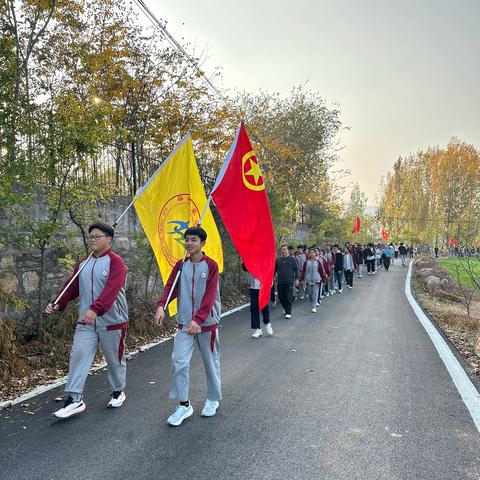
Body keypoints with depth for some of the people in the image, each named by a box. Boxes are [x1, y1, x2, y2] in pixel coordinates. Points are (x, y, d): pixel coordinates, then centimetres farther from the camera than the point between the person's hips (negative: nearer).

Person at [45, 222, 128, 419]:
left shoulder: (115, 262, -12)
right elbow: (71, 286, 8)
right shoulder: (83, 264, 11)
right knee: (78, 355, -5)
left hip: (112, 321, -5)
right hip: (85, 322, 5)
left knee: (115, 358, 11)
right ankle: (75, 399, 2)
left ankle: (118, 392, 32)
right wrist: (58, 303, -9)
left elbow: (111, 289, -26)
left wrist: (95, 309, -38)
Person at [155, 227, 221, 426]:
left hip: (207, 322, -3)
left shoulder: (211, 265, -10)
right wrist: (161, 306, -25)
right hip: (184, 323, 3)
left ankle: (213, 399, 32)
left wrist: (197, 319, -28)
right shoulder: (180, 265, 4)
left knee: (210, 361, 11)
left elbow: (209, 296, -18)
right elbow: (170, 286, -6)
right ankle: (183, 405, 11)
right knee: (179, 361, -4)